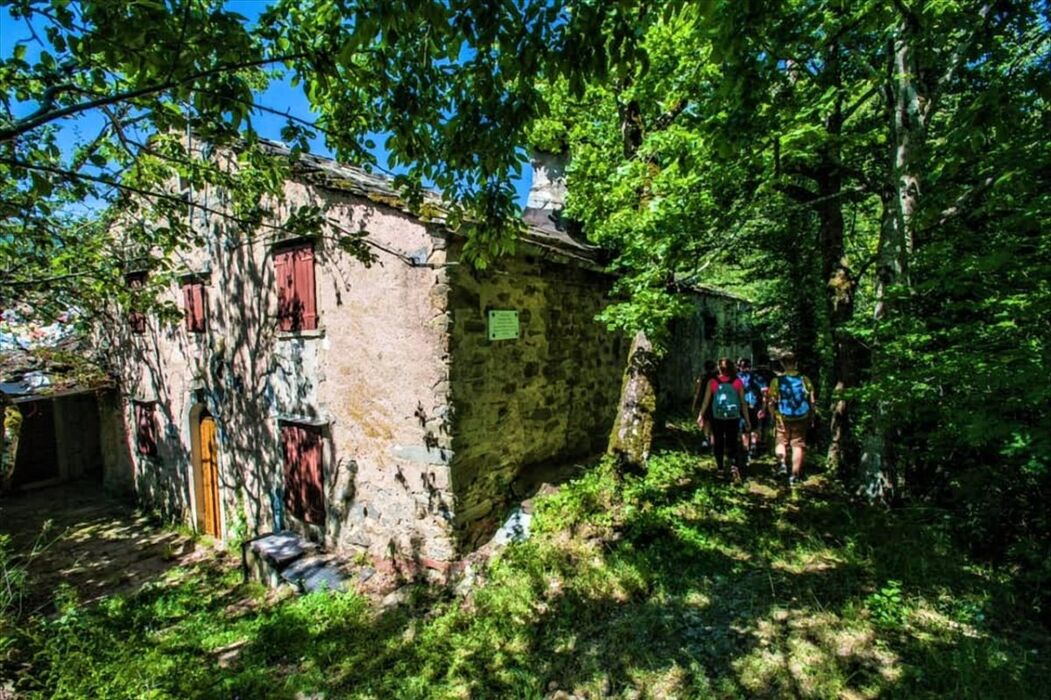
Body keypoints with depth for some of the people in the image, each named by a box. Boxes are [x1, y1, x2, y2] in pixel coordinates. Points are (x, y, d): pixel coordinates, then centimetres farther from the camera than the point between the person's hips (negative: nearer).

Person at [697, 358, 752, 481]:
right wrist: (747, 420, 7)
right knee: (732, 442, 10)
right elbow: (743, 402, 0)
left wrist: (701, 415, 6)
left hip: (717, 417, 0)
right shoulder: (737, 382, -4)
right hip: (733, 418, 0)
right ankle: (734, 465, -12)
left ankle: (720, 468, 23)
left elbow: (706, 401, -3)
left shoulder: (712, 382, -6)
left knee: (718, 443, 14)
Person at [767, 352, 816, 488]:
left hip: (783, 418, -1)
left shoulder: (777, 381, -8)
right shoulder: (805, 380, -4)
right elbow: (812, 402, 0)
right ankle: (794, 475, 11)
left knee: (781, 442, 15)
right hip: (801, 419, 1)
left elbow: (772, 402, -5)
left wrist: (773, 417, 7)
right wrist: (811, 418, 11)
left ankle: (782, 462, -10)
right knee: (798, 445, 8)